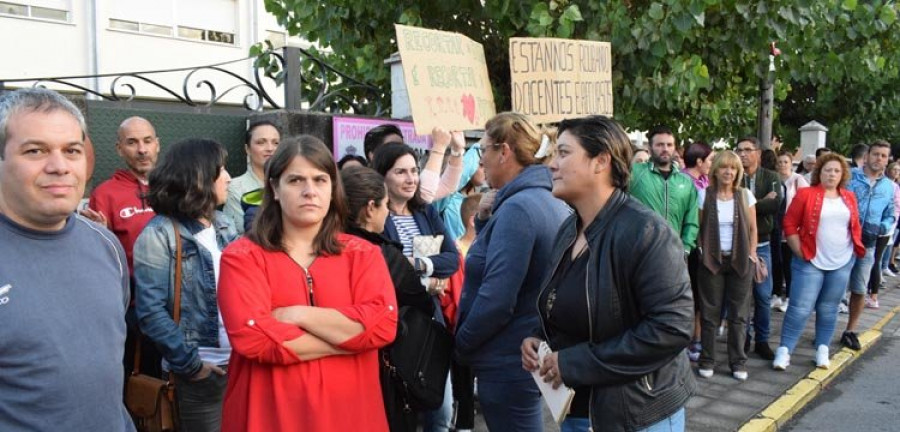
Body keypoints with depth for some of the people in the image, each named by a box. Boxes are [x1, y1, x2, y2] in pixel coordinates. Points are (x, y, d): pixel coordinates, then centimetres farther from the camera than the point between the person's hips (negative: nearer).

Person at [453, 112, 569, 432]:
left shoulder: (516, 208, -22)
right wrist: (486, 220, 3)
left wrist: (460, 345, -12)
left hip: (508, 361, -9)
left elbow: (496, 300, -26)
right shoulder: (553, 203, 8)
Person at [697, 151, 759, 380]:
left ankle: (738, 361, 15)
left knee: (738, 314, 5)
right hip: (712, 260, -1)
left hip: (740, 261, 1)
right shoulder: (705, 194, -2)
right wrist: (703, 252, -4)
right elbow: (699, 227, 2)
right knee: (710, 312, 4)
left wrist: (751, 255, 1)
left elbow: (752, 228, 7)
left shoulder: (745, 195, 2)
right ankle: (707, 360, 13)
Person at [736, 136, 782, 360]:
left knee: (763, 295, 5)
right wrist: (761, 202, -16)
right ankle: (743, 338, 21)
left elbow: (775, 204, -16)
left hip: (761, 244, 1)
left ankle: (762, 340, 19)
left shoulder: (770, 177, 1)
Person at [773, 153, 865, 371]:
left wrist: (857, 247, 7)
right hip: (811, 262, -4)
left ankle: (822, 350, 21)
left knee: (828, 309, 12)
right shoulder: (805, 194, -6)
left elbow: (855, 227, 17)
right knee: (800, 308, -6)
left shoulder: (849, 198, 8)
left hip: (842, 263, 4)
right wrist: (799, 251, -9)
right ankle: (784, 350, 1)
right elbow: (790, 224, -6)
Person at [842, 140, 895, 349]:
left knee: (859, 290, 11)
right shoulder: (849, 176, -4)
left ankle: (850, 331, 26)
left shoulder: (889, 187, 9)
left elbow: (890, 217, 15)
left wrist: (882, 228, -6)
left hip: (868, 245, 4)